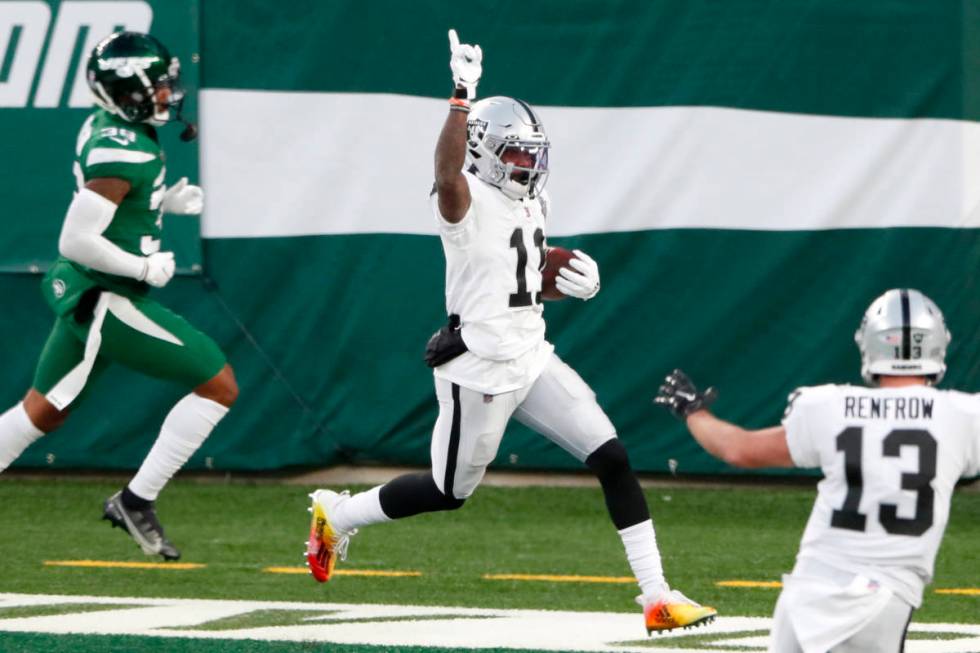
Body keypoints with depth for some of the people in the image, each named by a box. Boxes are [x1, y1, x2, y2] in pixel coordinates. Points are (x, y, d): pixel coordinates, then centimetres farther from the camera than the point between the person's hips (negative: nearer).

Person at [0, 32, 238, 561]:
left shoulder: (105, 127, 6)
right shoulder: (121, 153, -22)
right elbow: (76, 241, -26)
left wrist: (169, 201, 7)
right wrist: (146, 269, -16)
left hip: (85, 297, 10)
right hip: (108, 300, -10)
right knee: (219, 385, -3)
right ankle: (135, 501, -1)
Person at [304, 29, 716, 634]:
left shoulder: (531, 203, 11)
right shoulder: (467, 200, -15)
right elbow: (447, 172, -41)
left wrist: (572, 278, 7)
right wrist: (462, 96, -46)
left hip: (532, 357, 7)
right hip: (479, 369, -7)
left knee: (614, 458, -4)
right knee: (450, 492, 6)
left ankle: (657, 595, -3)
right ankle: (337, 514, 32)